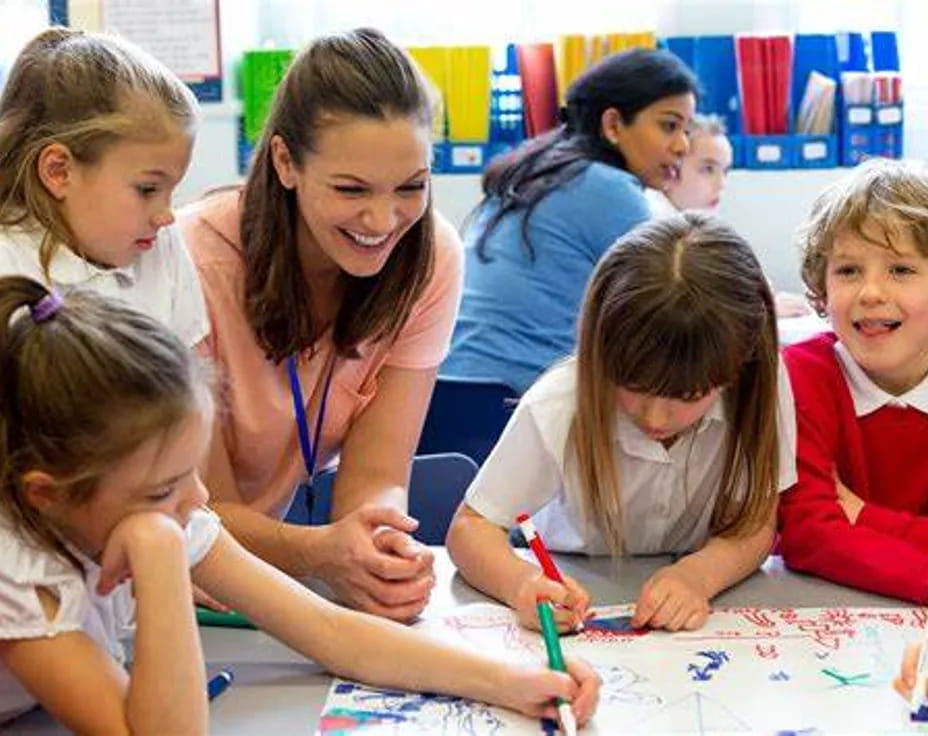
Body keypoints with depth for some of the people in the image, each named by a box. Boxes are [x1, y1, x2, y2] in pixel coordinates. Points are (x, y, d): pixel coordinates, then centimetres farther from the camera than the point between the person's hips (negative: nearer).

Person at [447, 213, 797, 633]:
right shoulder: (557, 409, -23)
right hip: (577, 596, 0)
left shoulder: (762, 383, -21)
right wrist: (521, 582, -38)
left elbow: (755, 523, -13)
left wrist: (698, 575, -34)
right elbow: (471, 526, -16)